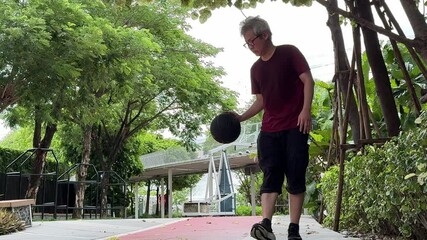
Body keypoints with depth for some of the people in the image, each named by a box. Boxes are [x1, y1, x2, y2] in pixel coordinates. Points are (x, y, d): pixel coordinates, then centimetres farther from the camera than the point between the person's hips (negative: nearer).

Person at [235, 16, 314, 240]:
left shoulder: (289, 52, 1)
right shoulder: (256, 68, 16)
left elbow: (308, 80, -4)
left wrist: (306, 110, -17)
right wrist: (240, 117, 7)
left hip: (295, 127, -4)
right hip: (269, 130, 4)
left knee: (296, 177, -4)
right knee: (270, 176, -9)